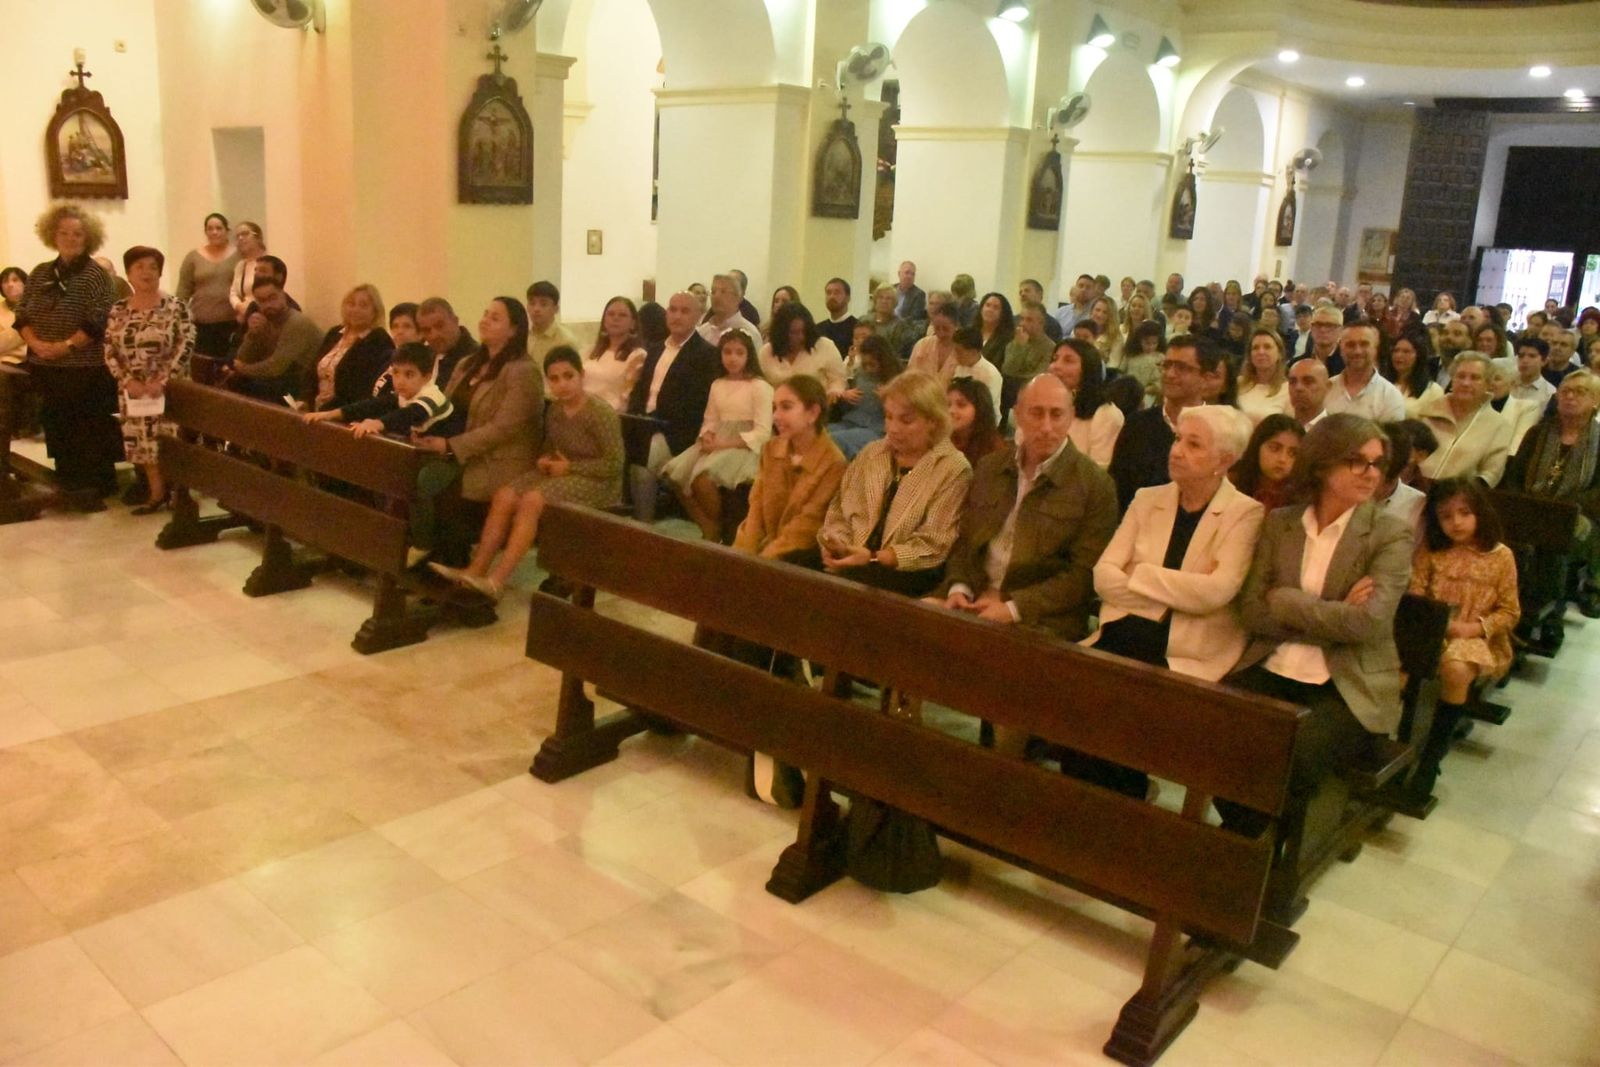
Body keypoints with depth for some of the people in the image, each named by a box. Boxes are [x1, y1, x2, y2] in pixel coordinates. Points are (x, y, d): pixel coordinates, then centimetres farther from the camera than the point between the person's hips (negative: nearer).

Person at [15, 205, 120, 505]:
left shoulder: (95, 275, -6)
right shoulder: (40, 273, 11)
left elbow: (99, 321, -14)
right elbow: (22, 316, 10)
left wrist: (67, 346, -19)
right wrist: (35, 343, -8)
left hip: (85, 368, -6)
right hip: (44, 367, 6)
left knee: (90, 429, -2)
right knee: (57, 426, 11)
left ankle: (96, 488, 7)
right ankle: (69, 486, 21)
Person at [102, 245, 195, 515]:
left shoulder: (175, 306, -4)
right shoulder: (118, 311, 7)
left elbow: (186, 346, -11)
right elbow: (110, 352, 6)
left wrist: (162, 381, -17)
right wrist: (128, 381, -9)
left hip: (169, 388, -4)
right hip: (133, 390, 4)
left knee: (173, 440, -5)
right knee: (144, 442, 7)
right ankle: (156, 494, 17)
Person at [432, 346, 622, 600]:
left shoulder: (601, 413, -17)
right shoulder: (555, 409, 6)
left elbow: (615, 464, -18)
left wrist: (570, 467, -18)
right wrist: (544, 459, -1)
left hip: (595, 482, -7)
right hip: (562, 473, 8)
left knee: (532, 501, -29)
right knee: (504, 496, -15)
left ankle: (497, 580, -29)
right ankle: (476, 570, -13)